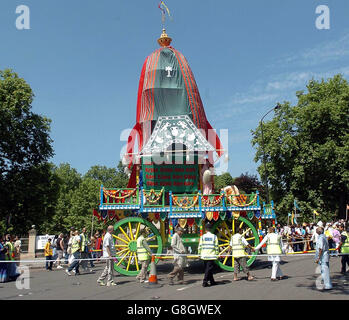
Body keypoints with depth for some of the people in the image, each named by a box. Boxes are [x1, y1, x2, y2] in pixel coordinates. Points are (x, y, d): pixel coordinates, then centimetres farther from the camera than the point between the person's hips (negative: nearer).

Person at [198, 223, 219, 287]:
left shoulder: (202, 236, 2)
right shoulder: (214, 236, -1)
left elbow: (200, 246, 2)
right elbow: (216, 246, -1)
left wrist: (199, 254, 11)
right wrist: (217, 255, 6)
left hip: (204, 255, 3)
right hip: (211, 255, -3)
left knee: (208, 268, 15)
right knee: (209, 269, 0)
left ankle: (212, 281, 24)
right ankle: (205, 282, -6)